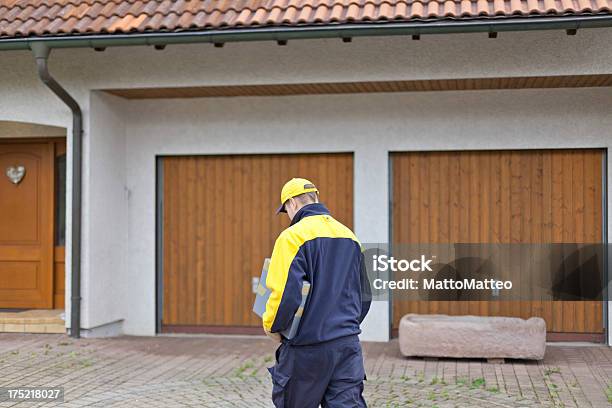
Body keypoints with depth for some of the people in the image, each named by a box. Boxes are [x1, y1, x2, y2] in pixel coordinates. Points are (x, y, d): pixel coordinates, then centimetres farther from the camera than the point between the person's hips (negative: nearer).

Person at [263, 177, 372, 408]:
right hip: (348, 344, 6)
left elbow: (286, 294, -20)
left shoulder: (293, 236, -10)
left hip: (307, 346, -5)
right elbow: (364, 296, 18)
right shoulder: (349, 236, 12)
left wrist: (271, 327, -4)